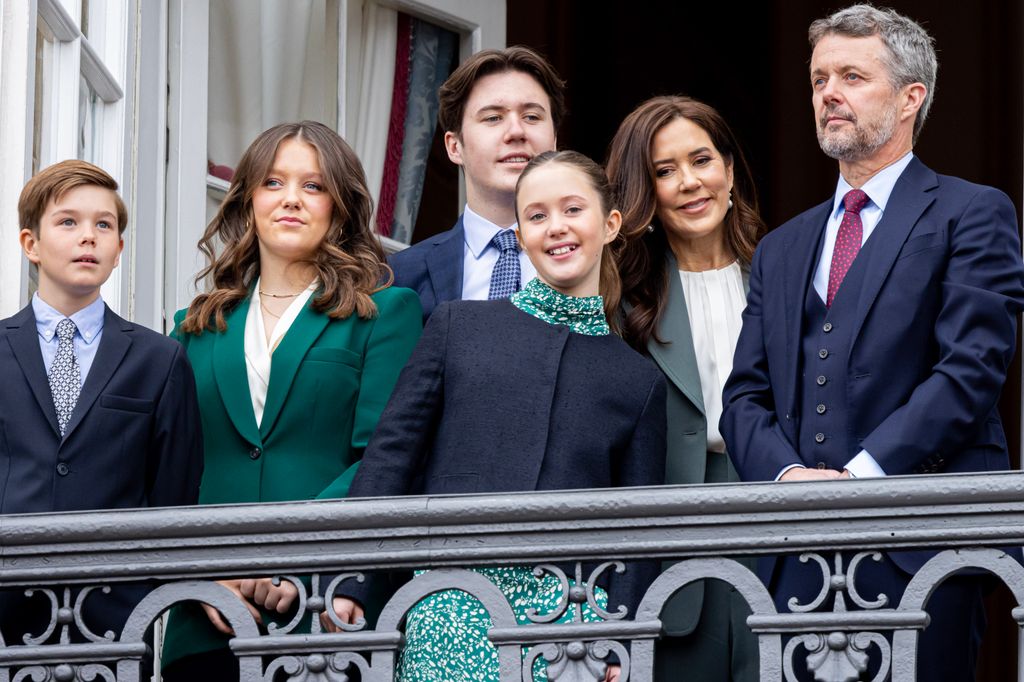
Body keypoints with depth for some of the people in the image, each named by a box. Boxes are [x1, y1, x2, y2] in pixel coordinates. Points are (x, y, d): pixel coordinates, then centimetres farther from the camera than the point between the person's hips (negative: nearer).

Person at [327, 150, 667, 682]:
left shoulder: (639, 381, 13)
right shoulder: (458, 326, 12)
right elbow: (391, 456, 7)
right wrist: (346, 584, -2)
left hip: (569, 617, 1)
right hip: (451, 609, -1)